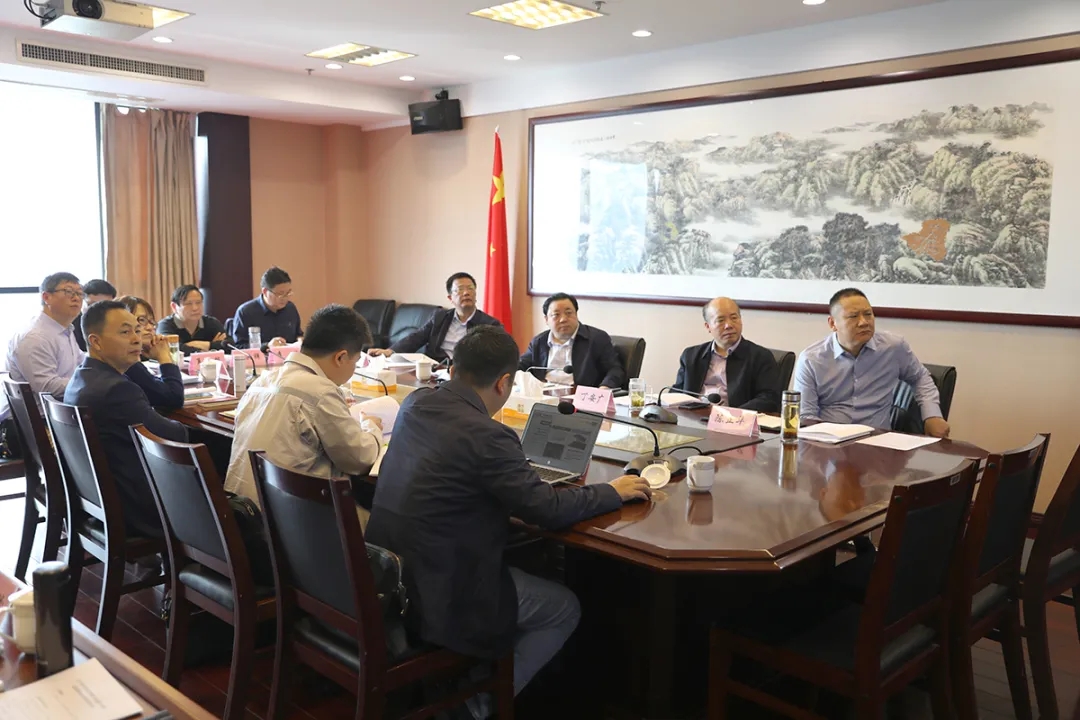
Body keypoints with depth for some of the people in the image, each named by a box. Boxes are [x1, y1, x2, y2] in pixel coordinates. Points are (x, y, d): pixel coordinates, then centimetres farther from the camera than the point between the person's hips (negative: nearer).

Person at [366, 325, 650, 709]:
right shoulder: (486, 435, -24)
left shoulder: (415, 403, 0)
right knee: (566, 607, 12)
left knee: (520, 567, 29)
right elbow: (547, 509, -17)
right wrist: (612, 491, -3)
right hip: (438, 601, -8)